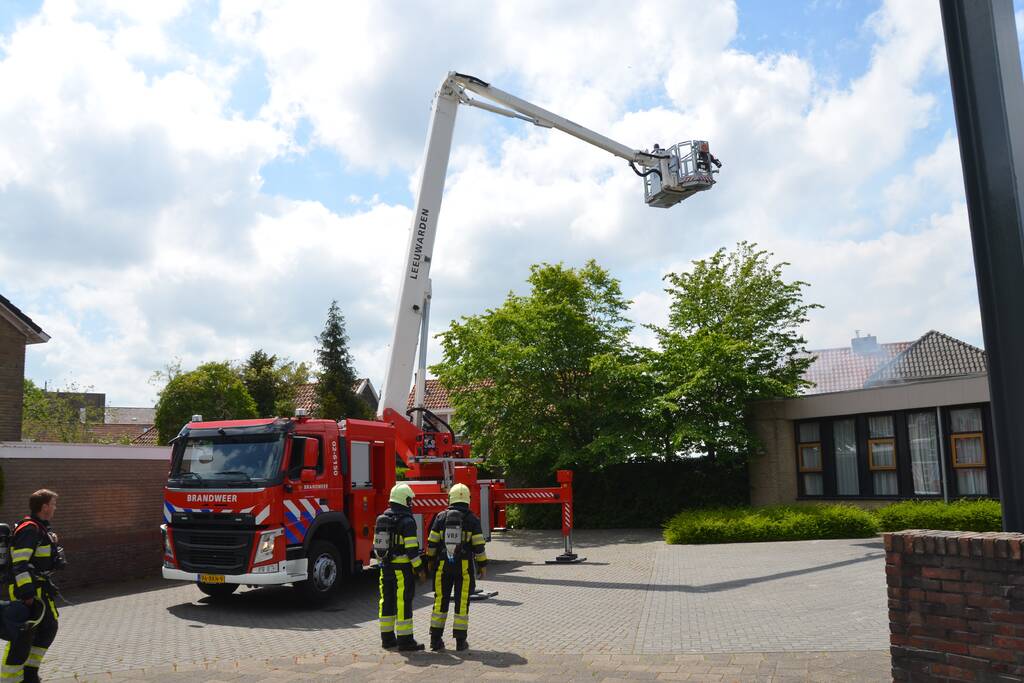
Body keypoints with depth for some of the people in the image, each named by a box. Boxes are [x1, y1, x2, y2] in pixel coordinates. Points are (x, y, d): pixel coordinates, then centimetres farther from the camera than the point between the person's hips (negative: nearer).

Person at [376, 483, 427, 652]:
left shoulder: (382, 519, 9)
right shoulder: (407, 521, -15)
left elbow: (376, 545, 15)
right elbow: (412, 548, -18)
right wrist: (420, 569, -12)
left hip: (386, 567, 8)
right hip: (402, 568, -8)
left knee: (387, 602, 13)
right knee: (404, 603, -3)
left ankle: (387, 638, 20)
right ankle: (405, 640, 0)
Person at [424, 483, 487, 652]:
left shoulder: (441, 517, 0)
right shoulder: (472, 519, -4)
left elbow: (432, 543, 1)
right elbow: (478, 546, -6)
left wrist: (430, 561, 13)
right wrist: (482, 565, 4)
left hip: (443, 565, 2)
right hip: (464, 566, -1)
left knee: (441, 600, 9)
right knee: (462, 602, 4)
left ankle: (436, 639, 11)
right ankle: (460, 641, 6)